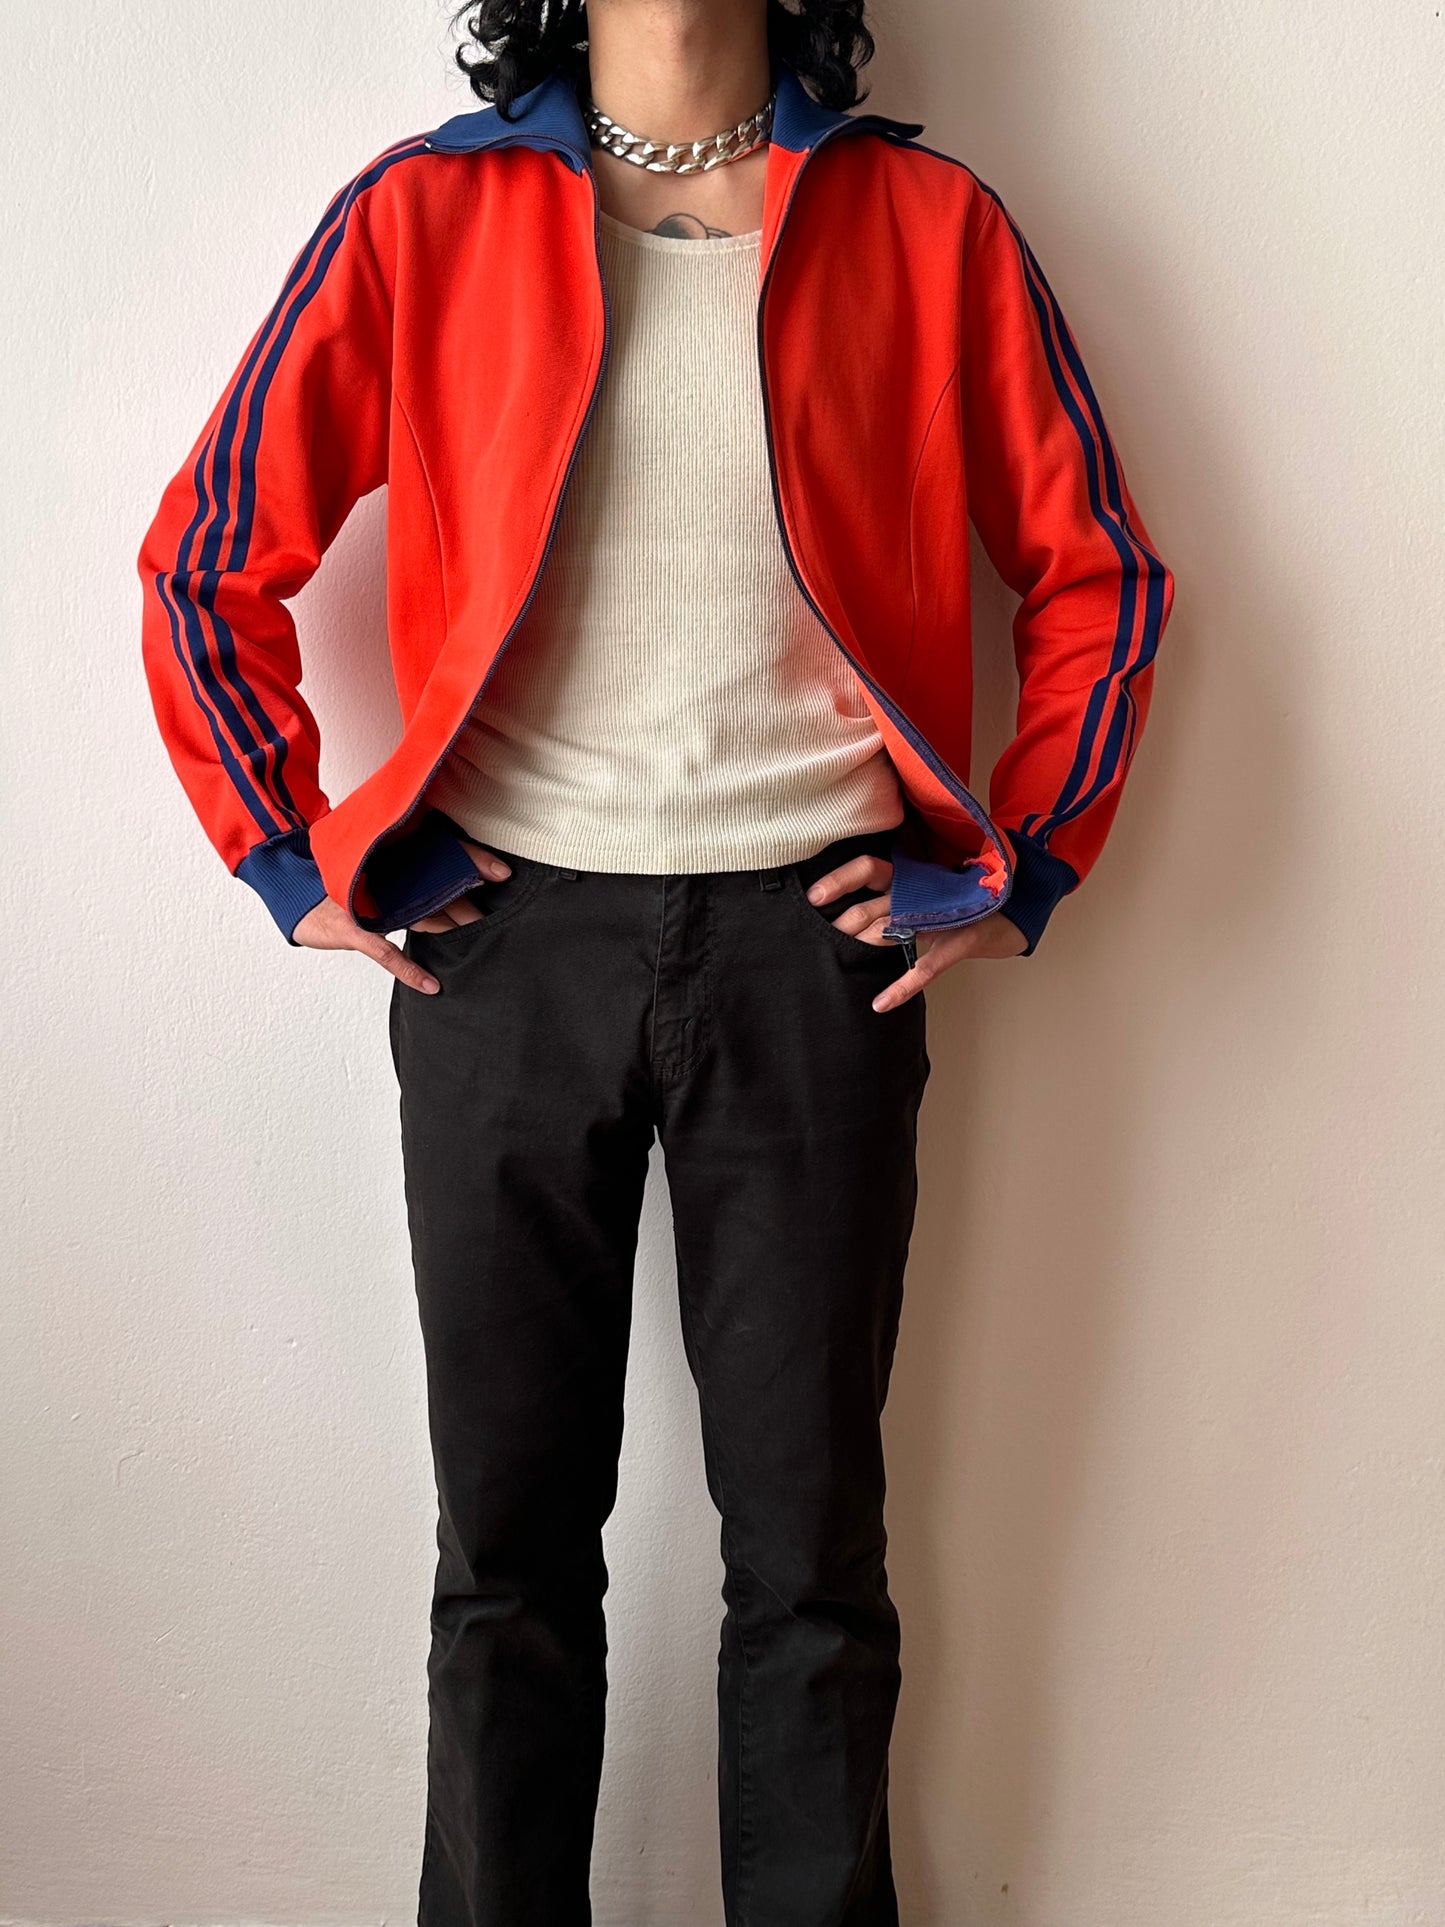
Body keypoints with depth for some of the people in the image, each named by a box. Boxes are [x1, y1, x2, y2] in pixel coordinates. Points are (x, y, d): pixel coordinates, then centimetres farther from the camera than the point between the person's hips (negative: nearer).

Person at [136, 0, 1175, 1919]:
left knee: (810, 1536, 8)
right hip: (506, 933, 1)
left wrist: (1023, 865, 3)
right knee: (510, 1534, 9)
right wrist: (297, 860, 3)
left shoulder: (930, 227, 5)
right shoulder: (424, 216, 5)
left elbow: (1096, 571, 11)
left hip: (813, 944, 0)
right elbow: (210, 560, 9)